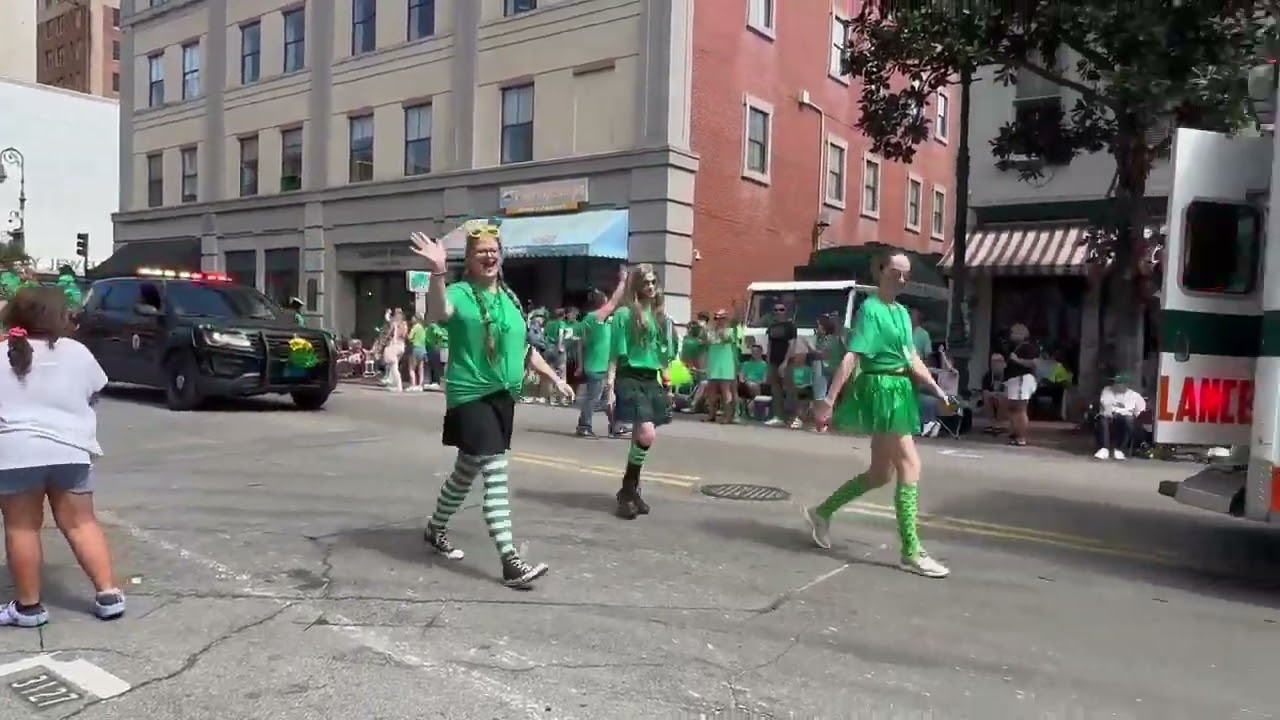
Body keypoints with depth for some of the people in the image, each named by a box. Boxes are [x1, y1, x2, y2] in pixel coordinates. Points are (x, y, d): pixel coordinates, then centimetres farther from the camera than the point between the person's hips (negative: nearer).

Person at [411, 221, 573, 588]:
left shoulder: (509, 298, 13)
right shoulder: (460, 293, -9)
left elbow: (524, 348, 21)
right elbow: (439, 314, -33)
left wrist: (555, 377, 18)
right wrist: (438, 272, -47)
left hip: (503, 396, 7)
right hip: (472, 396, -7)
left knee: (466, 473, 19)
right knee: (496, 476, -13)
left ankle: (435, 529, 41)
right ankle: (511, 562, -10)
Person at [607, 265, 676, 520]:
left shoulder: (661, 316, 12)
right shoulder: (624, 314, -5)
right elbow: (615, 355, -5)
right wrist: (611, 387, -10)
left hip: (652, 381, 6)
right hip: (629, 379, -6)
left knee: (642, 436, 7)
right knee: (647, 434, -18)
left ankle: (632, 489, 19)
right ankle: (627, 490, -2)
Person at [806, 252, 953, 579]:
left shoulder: (902, 312, 16)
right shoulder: (870, 308, -10)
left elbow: (913, 359, 18)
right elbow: (851, 357, -18)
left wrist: (937, 390, 10)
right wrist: (829, 399, -22)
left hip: (900, 392, 9)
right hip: (881, 390, -9)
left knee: (881, 473, 13)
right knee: (910, 466, -10)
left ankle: (822, 512, 28)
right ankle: (912, 552, -3)